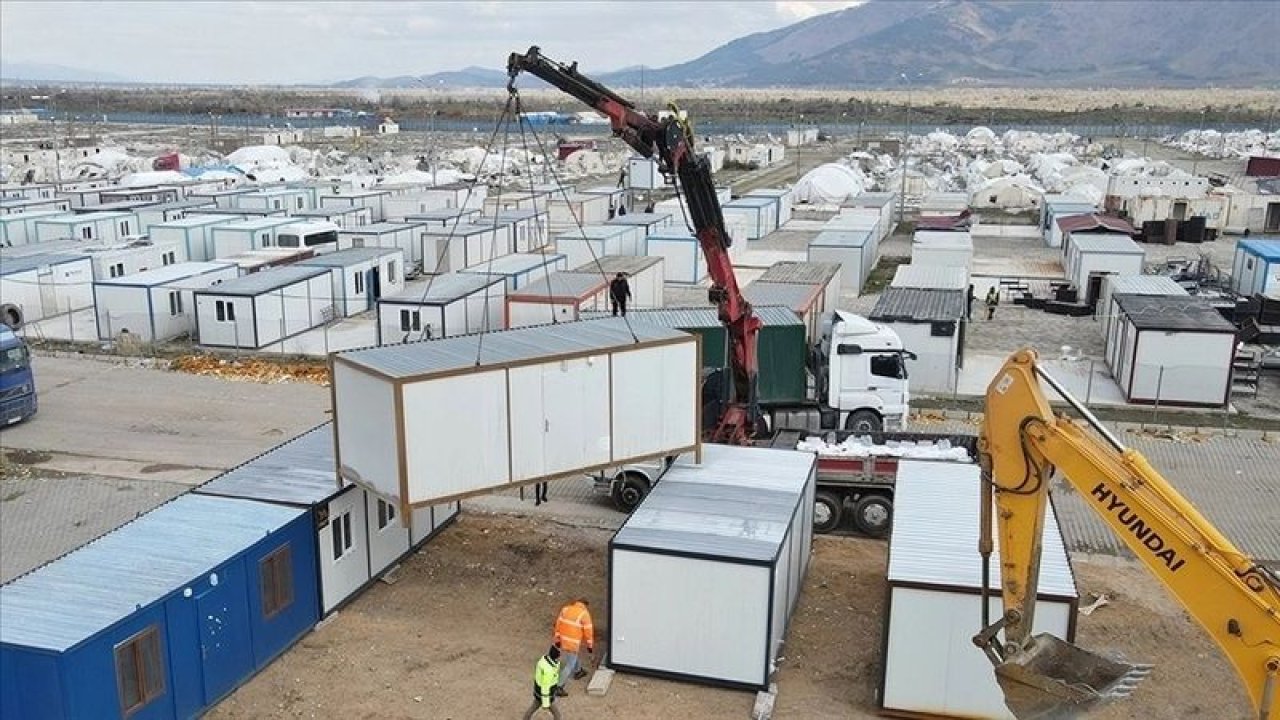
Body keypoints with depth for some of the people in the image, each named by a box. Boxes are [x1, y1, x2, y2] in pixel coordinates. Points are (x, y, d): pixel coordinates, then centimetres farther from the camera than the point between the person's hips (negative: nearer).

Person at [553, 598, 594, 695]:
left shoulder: (565, 609, 0)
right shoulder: (584, 614, -16)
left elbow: (558, 623, 6)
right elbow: (588, 631, -12)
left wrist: (557, 639, 15)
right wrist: (590, 645, 0)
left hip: (563, 641, 7)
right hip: (573, 643, -7)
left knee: (577, 654, 33)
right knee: (570, 665, 6)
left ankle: (577, 672, 54)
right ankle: (559, 688, 5)